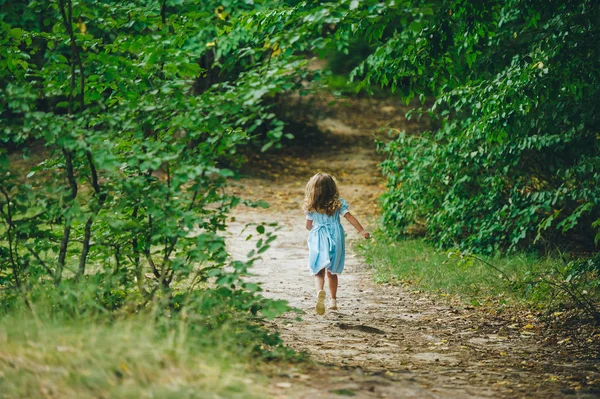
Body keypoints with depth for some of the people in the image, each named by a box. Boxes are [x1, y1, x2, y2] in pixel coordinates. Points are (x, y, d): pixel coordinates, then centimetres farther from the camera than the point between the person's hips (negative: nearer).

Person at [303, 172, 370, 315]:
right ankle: (333, 301, 22)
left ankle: (320, 291, -33)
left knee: (319, 272, -3)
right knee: (332, 272, 17)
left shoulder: (311, 207, -2)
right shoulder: (338, 203, -2)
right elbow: (349, 217, -10)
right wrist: (362, 231, -11)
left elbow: (308, 226, 6)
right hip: (335, 239, 2)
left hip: (318, 240, -2)